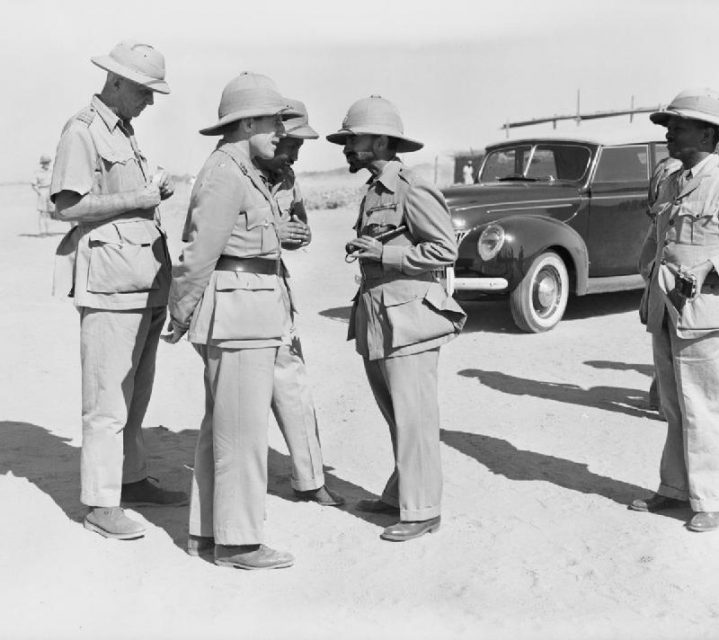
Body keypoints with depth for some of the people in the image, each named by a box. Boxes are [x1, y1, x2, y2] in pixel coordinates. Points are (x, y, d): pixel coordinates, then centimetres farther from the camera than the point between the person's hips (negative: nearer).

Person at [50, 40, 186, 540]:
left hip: (148, 283, 9)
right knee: (107, 400, -6)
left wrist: (157, 192, 8)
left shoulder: (125, 133, 21)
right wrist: (135, 199, -14)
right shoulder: (83, 130, -6)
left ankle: (133, 480, 26)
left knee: (136, 393, 15)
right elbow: (69, 205, -15)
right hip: (109, 281, -9)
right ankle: (101, 504, 1)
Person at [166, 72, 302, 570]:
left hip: (255, 313, 10)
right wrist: (181, 317, -7)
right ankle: (237, 542, 6)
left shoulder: (243, 174, 18)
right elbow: (199, 254, -15)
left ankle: (206, 530, 23)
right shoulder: (226, 174, -13)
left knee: (222, 426, 14)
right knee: (242, 430, -3)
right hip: (239, 312, -10)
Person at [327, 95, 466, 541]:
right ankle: (399, 495, 25)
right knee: (395, 416, 14)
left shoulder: (411, 190, -12)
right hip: (377, 320, 9)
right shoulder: (374, 191, 17)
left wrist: (383, 253, -17)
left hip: (409, 320, -9)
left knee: (413, 418, -3)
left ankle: (422, 511, 5)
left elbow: (445, 249, -15)